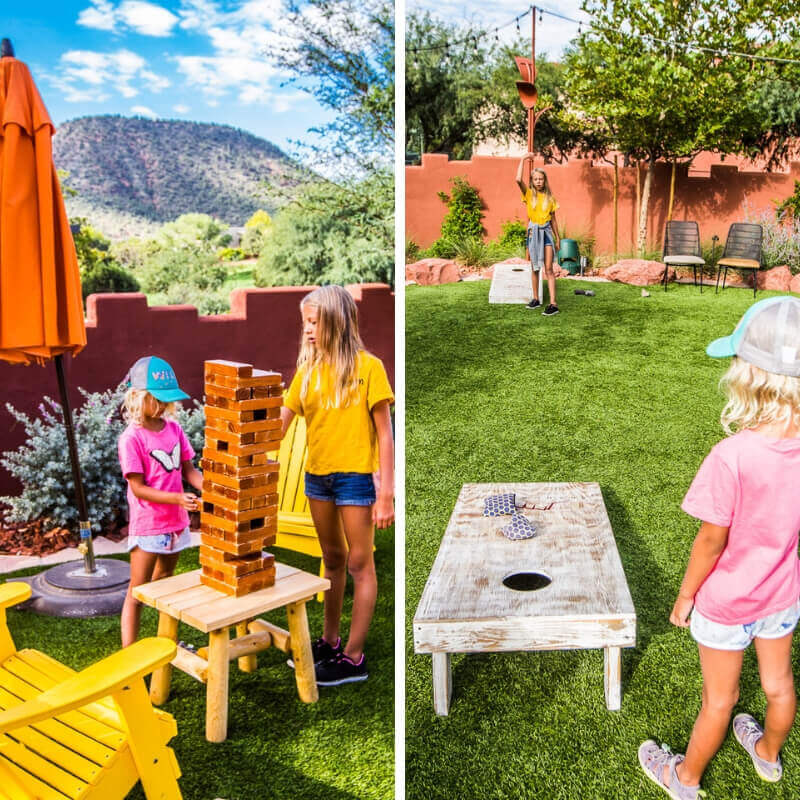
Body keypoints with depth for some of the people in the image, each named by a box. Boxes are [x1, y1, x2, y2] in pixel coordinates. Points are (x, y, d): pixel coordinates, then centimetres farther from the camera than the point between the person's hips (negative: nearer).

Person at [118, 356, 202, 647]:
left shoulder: (174, 429, 2)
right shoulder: (131, 439, -16)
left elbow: (188, 470, 5)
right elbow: (138, 488, -19)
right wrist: (177, 498, -29)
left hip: (176, 522, 7)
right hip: (147, 524, -6)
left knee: (164, 583, 23)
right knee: (137, 591, 1)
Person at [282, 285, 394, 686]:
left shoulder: (367, 367, -11)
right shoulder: (308, 370, 3)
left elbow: (384, 433, -11)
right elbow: (281, 422, 1)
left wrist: (386, 493, -14)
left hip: (356, 476, -5)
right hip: (317, 475, 6)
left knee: (359, 563, 3)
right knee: (332, 559, 18)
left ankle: (354, 657, 11)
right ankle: (330, 641, 31)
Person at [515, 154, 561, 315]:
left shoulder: (550, 198, 5)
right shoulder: (529, 194, 1)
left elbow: (553, 219, 11)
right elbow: (518, 180, -18)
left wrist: (557, 238, 11)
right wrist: (523, 159, -11)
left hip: (546, 231, -1)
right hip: (533, 231, 1)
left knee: (548, 268, -8)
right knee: (534, 267, 9)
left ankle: (553, 304, -14)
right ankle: (536, 299, 21)